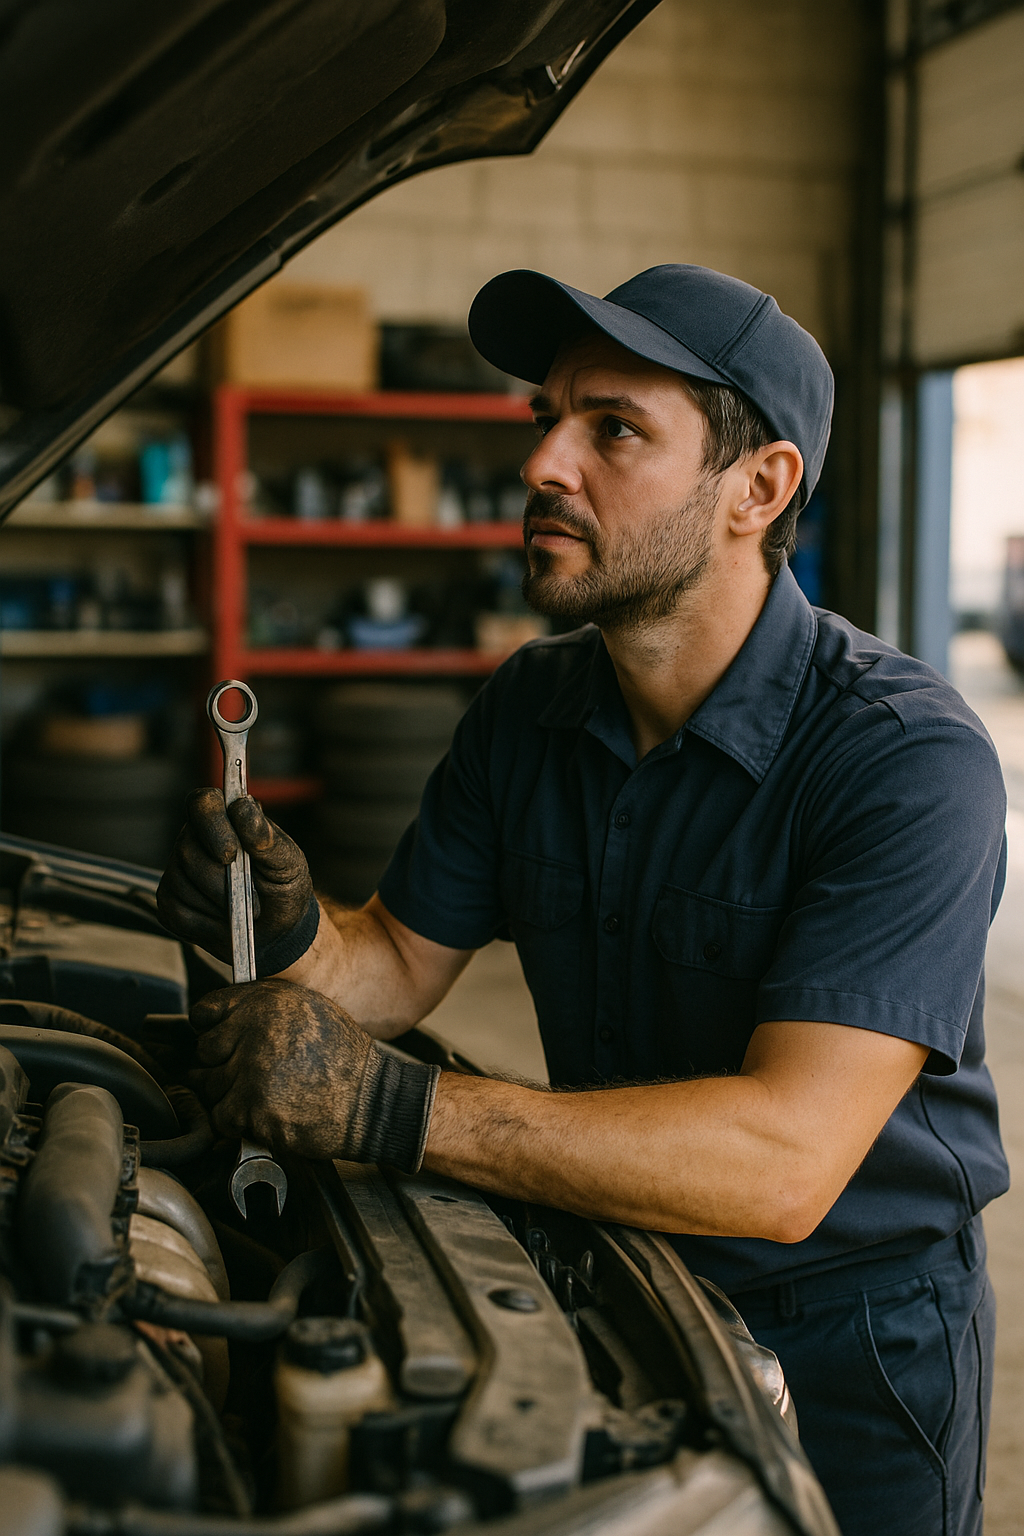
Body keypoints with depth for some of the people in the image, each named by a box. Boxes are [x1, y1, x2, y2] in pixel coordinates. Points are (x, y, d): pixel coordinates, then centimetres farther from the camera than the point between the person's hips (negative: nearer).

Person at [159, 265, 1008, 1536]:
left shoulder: (910, 760, -28)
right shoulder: (528, 709, -5)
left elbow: (783, 1164, -37)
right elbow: (400, 966, 3)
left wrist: (386, 1108, -42)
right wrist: (294, 939, -23)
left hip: (851, 1344, -5)